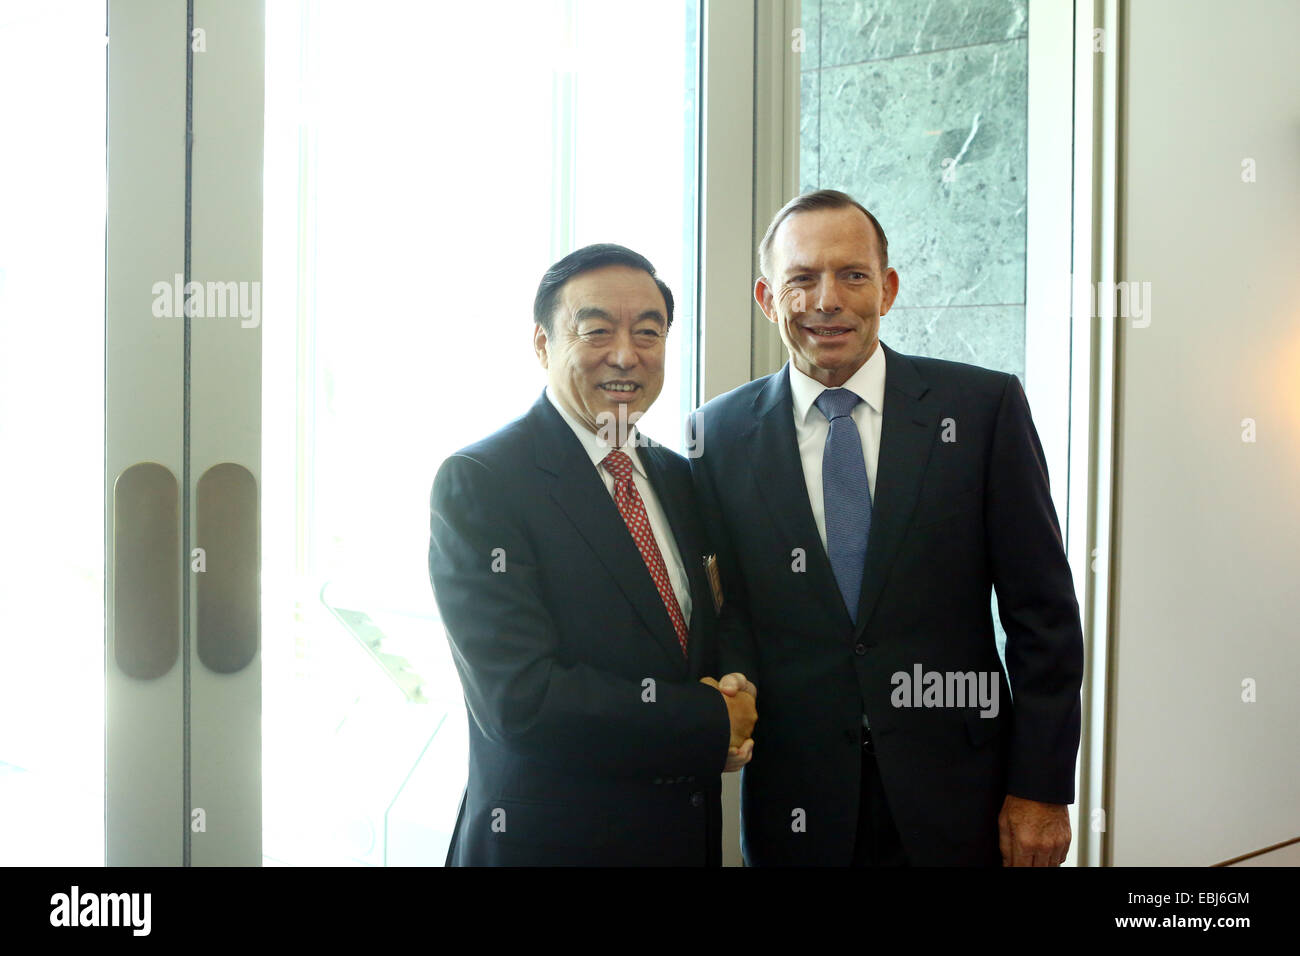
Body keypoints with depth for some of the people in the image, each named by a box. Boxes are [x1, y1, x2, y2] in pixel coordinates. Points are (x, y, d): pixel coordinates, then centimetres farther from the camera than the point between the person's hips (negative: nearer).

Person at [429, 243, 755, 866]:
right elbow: (521, 699, -23)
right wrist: (713, 723, -16)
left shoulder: (677, 477, 6)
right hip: (546, 840, -6)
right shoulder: (475, 483, -15)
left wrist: (735, 690, -9)